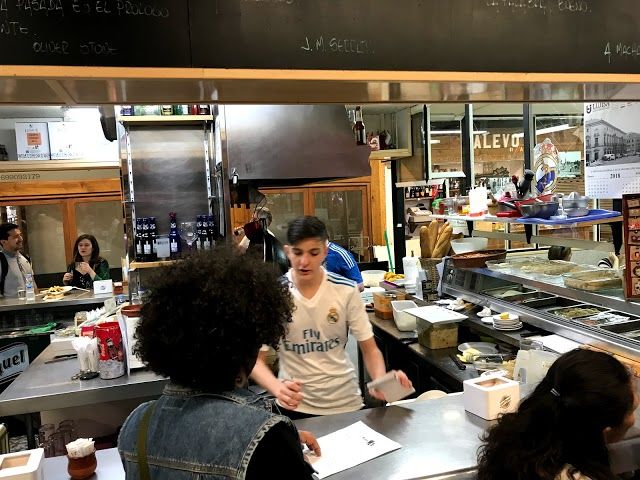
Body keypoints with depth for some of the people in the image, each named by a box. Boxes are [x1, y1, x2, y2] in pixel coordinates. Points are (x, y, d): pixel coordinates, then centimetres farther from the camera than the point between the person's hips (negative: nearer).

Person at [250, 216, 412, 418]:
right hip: (295, 405, 0)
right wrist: (277, 389, -31)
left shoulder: (346, 291, -8)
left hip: (345, 401, 1)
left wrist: (382, 381, -22)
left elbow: (369, 349, -2)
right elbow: (256, 359, -10)